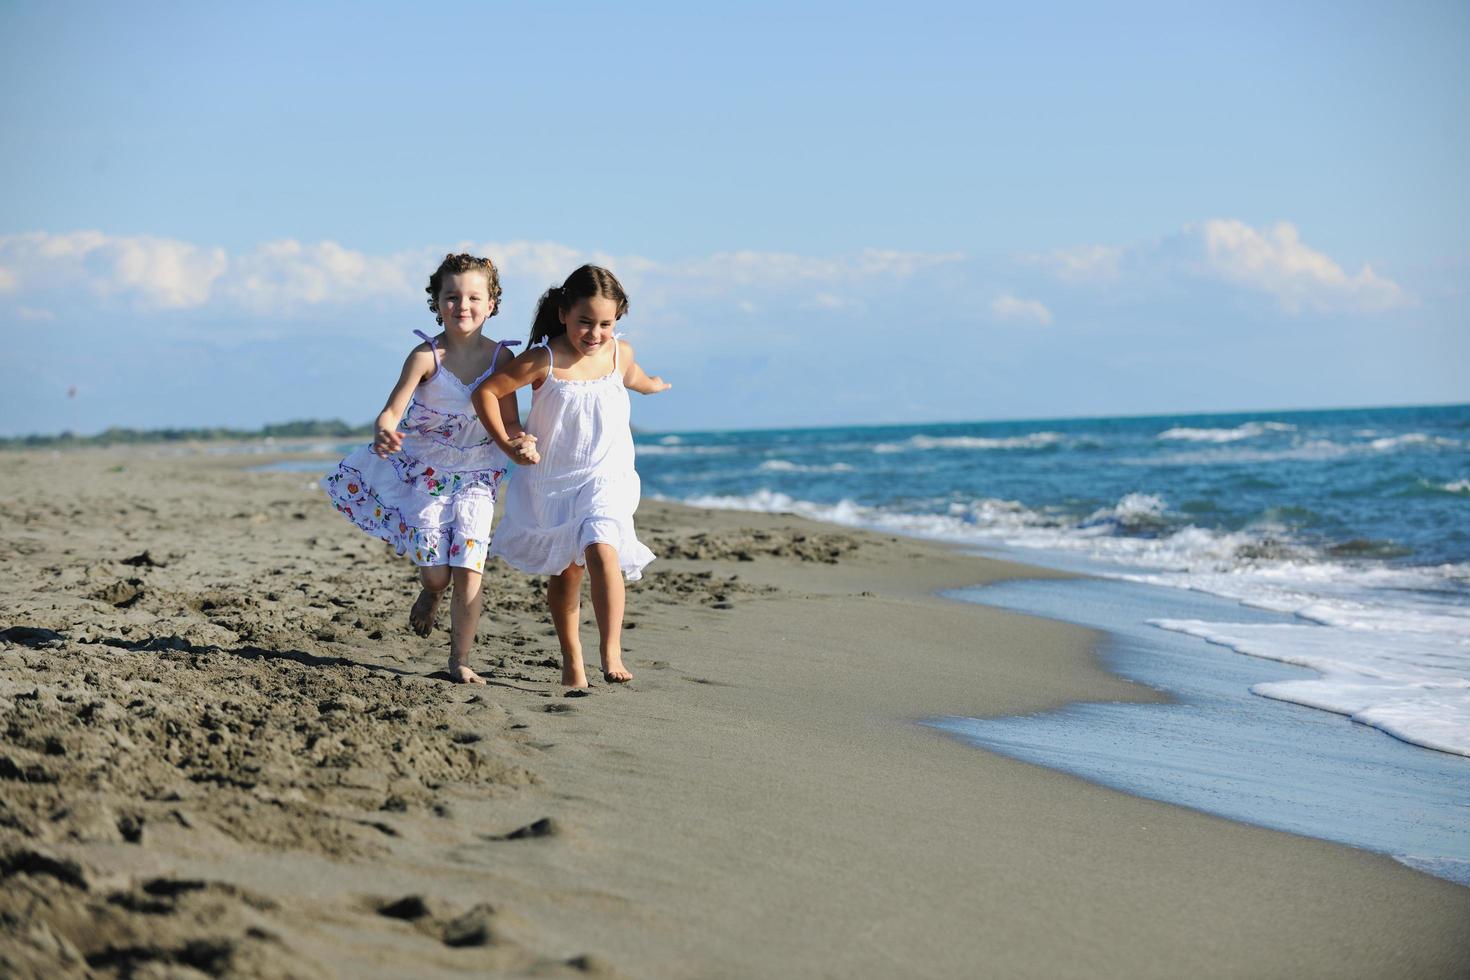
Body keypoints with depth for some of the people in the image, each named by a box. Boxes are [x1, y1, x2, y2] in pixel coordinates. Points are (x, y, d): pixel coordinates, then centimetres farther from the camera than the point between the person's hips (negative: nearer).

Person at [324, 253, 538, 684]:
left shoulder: (500, 357, -9)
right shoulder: (426, 356, -18)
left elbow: (509, 424, -3)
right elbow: (393, 410, -27)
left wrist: (521, 443, -26)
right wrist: (383, 433, -50)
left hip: (475, 476, 2)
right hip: (424, 472, -2)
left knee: (469, 571, -9)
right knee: (436, 572, -1)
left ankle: (460, 660, 7)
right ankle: (430, 593, 39)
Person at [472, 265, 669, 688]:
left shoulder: (619, 353, -4)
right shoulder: (544, 360, -16)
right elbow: (486, 391, -10)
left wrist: (651, 385, 43)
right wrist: (506, 442, -10)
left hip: (605, 478, 0)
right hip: (552, 482, 0)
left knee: (601, 550, -24)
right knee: (564, 571, 12)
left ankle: (611, 651, -25)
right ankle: (571, 660, 27)